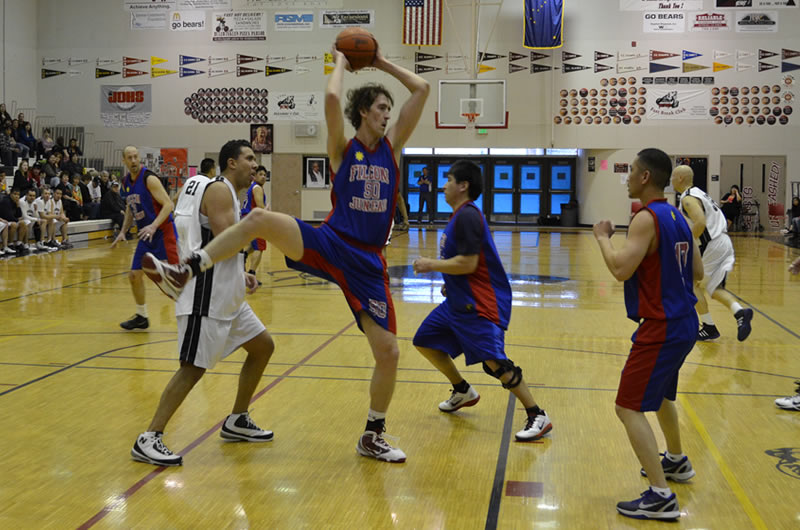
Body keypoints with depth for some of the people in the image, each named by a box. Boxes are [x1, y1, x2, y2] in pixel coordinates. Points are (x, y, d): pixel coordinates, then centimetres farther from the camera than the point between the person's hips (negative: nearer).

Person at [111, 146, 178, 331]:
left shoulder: (149, 178, -15)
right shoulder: (126, 182, 9)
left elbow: (168, 204, -20)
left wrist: (153, 226, -30)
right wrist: (123, 231, 14)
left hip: (163, 232, -8)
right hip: (145, 235, 8)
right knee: (135, 275, 9)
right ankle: (141, 317, 24)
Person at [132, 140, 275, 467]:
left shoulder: (228, 193, 20)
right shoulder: (219, 190, -12)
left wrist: (240, 276, 15)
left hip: (227, 296, 11)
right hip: (206, 296, -11)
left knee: (263, 346, 16)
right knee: (193, 367, -11)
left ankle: (237, 422, 25)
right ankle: (149, 440, -5)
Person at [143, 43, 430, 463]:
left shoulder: (391, 146, 11)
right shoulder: (342, 150, 3)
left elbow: (422, 90, 9)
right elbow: (332, 97, -13)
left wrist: (382, 63, 14)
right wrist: (340, 62, 4)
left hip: (366, 262, 2)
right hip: (328, 244, -2)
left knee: (389, 352, -3)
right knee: (260, 219, -28)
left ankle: (373, 437, 16)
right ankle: (183, 273, -23)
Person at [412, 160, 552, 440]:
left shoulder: (467, 216, -18)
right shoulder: (460, 216, 13)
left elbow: (468, 263, -25)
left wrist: (431, 265, -15)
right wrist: (450, 283, 17)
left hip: (480, 304, -11)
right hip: (459, 301, 11)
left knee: (494, 362, -19)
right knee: (425, 341, 15)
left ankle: (538, 417, -10)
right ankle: (463, 392, 29)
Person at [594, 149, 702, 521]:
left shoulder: (647, 218, -18)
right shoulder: (676, 216, 9)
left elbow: (621, 269, -27)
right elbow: (697, 272, 14)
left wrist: (602, 237, -11)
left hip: (661, 330, -10)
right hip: (684, 323, 10)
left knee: (629, 409, -6)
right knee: (660, 394, 30)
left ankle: (661, 497, -9)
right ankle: (676, 461, 49)